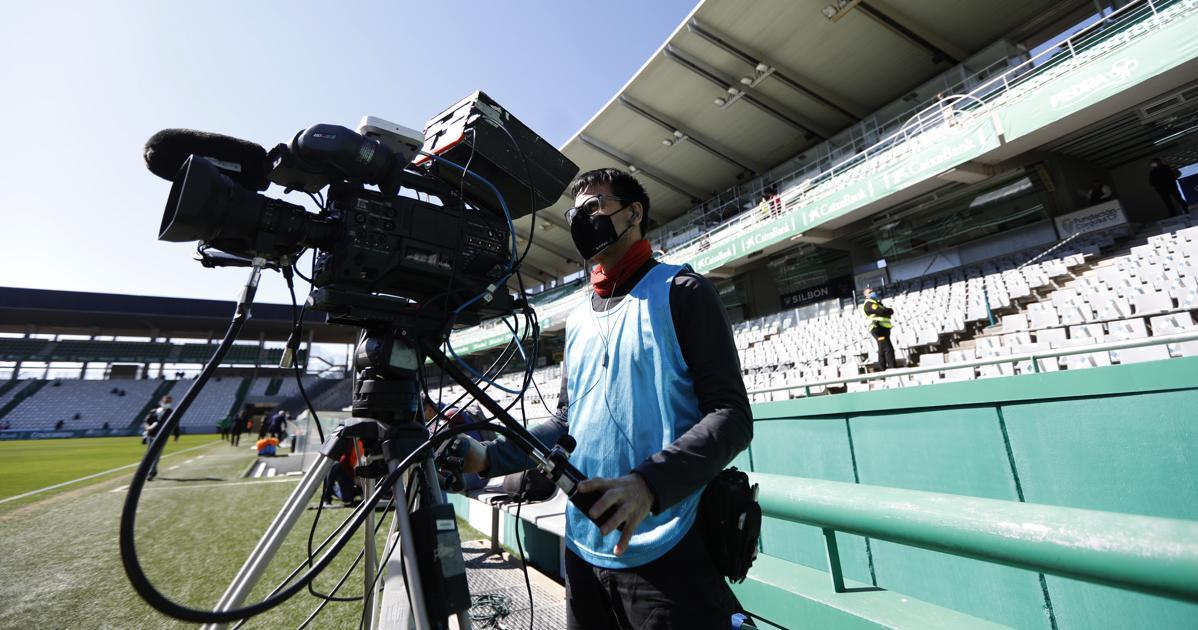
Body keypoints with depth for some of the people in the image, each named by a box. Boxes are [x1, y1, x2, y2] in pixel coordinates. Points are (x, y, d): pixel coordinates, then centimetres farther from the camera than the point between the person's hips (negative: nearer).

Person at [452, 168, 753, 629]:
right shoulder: (579, 319, 12)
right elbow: (568, 422, 14)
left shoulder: (680, 291, -6)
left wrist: (649, 483, -27)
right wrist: (490, 457, 1)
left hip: (666, 553, -6)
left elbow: (731, 414, -13)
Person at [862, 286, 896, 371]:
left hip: (882, 329, 11)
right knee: (888, 349, -16)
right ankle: (892, 368, -18)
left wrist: (887, 311, -5)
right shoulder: (869, 304, -9)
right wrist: (890, 310, 0)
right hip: (879, 329, -11)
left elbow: (885, 311, 17)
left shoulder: (876, 303, 25)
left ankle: (882, 369, 18)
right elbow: (882, 312, -19)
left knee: (882, 350, 13)